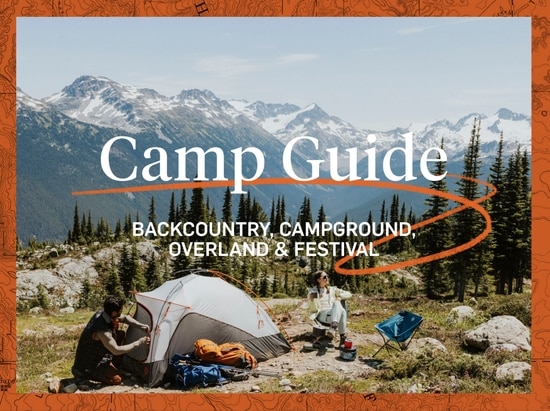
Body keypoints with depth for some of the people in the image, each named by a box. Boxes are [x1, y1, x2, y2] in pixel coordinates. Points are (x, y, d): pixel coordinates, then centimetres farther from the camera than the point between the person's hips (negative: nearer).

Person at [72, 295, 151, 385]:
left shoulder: (100, 314, -8)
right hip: (88, 363, -9)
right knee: (117, 380, -18)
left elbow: (125, 318, 7)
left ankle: (113, 368, 15)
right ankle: (85, 375, -5)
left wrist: (141, 326, -4)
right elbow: (116, 351, -28)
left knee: (121, 334, 7)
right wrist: (139, 343, -22)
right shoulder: (102, 331, -35)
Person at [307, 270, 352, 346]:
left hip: (334, 313, 4)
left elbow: (348, 294, 24)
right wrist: (312, 300, -14)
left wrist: (340, 296, 4)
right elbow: (314, 309, 5)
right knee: (341, 311, -37)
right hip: (322, 315, -4)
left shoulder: (332, 289, 23)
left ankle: (333, 328, -58)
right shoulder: (313, 291, 12)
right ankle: (342, 337, -48)